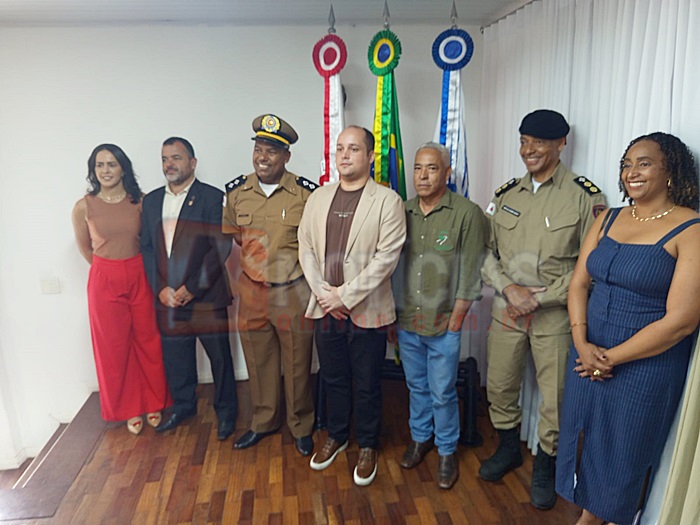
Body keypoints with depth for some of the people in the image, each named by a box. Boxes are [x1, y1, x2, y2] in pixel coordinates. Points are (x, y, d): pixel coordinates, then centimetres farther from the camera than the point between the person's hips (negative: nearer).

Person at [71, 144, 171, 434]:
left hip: (140, 276, 1)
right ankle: (130, 409, 25)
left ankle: (153, 402, 26)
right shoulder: (84, 206, -4)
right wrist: (109, 268, 11)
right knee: (115, 345, 8)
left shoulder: (140, 201, -3)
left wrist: (132, 267, 8)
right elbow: (84, 247, 9)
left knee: (148, 340, 8)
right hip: (105, 280, 0)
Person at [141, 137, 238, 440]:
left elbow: (221, 247, -12)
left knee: (219, 356, 6)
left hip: (206, 296, -4)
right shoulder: (151, 200, 11)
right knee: (175, 356, 16)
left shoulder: (212, 198, -6)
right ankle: (183, 405, 37)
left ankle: (226, 411, 25)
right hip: (167, 298, 5)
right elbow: (147, 247, 9)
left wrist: (192, 288, -14)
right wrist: (160, 288, -4)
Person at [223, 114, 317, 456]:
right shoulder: (236, 192, -1)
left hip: (294, 293, -3)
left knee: (297, 363, 11)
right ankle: (264, 421, 39)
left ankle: (301, 425, 33)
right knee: (259, 361, 18)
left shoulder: (305, 193, -11)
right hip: (252, 291, 3)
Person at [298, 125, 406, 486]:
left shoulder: (387, 201, -8)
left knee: (366, 385, 11)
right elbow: (305, 247, 7)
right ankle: (336, 436, 41)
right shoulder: (318, 198, 9)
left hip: (366, 311, -4)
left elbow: (387, 256, -15)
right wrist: (322, 293, -6)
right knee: (333, 378, 19)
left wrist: (344, 295, -16)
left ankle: (367, 446, 33)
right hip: (325, 308, 4)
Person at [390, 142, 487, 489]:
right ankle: (420, 437, 41)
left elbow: (470, 274, -9)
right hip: (406, 322, 4)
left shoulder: (467, 214, -10)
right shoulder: (402, 212, 3)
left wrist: (455, 320, -9)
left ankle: (447, 450, 31)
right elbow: (391, 265, 8)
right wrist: (391, 316, 8)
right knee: (416, 386, 20)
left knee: (443, 392, 8)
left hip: (443, 324, -4)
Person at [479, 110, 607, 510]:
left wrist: (539, 298, -15)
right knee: (499, 386, 15)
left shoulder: (585, 196, -8)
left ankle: (545, 466, 33)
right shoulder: (506, 194, 6)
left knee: (554, 397, 7)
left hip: (555, 315, -3)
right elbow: (486, 251, 5)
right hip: (506, 310, 4)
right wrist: (508, 288, -11)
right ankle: (509, 449, 41)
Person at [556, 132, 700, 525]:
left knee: (626, 451, 14)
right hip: (589, 355, 5)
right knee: (586, 438, 19)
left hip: (646, 365, -5)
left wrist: (611, 358, -14)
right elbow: (578, 283, 3)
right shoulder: (608, 220, 4)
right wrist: (582, 344, -11)